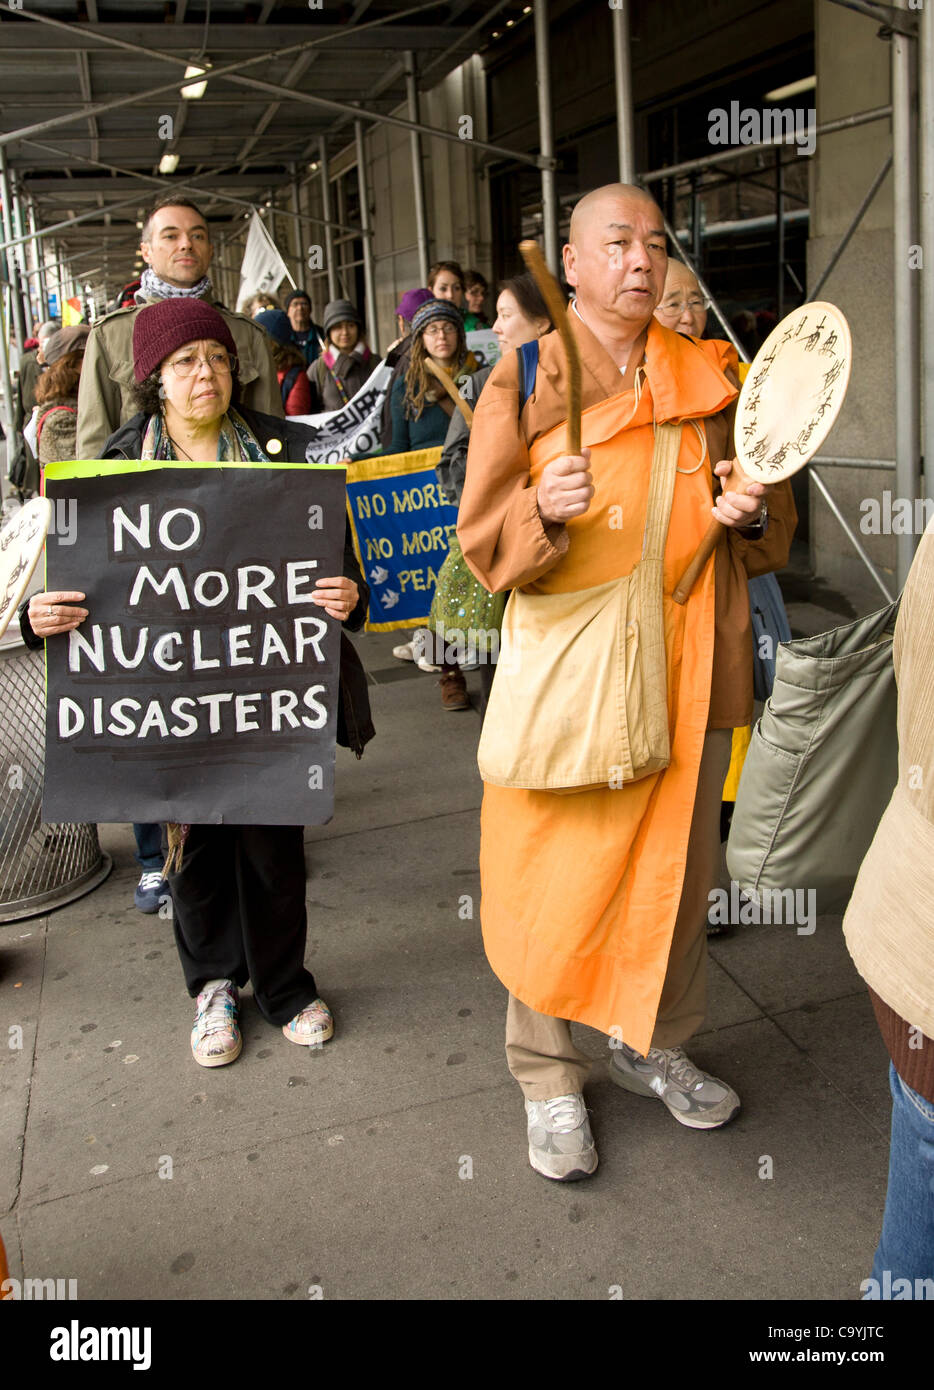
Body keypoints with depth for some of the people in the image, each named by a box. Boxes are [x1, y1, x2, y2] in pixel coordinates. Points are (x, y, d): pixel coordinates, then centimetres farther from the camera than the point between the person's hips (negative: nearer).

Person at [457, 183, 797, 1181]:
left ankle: (654, 1046, 37)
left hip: (689, 669, 4)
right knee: (558, 878, 2)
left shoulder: (711, 376, 9)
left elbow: (772, 531, 17)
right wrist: (546, 510, -25)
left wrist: (753, 514, -7)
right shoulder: (525, 380, -1)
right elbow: (483, 543, -5)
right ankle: (548, 1078, 22)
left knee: (680, 866, 14)